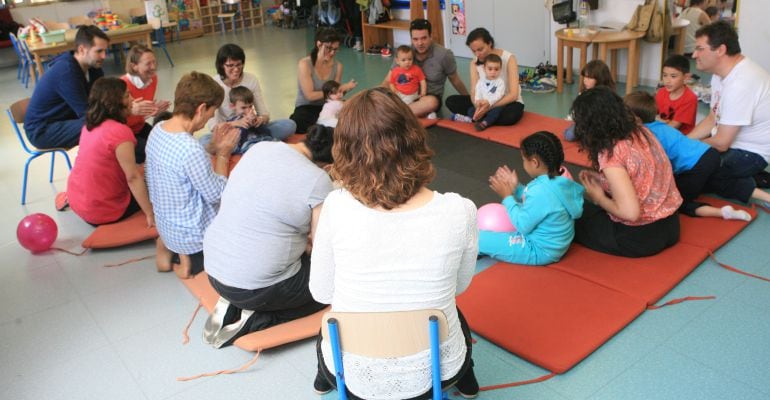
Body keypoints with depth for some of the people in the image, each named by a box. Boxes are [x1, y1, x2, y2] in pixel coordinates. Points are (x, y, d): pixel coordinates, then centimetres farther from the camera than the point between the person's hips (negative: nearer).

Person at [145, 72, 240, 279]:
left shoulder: (158, 129, -5)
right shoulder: (191, 149, -33)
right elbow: (216, 195, -20)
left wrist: (213, 148, 3)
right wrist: (223, 154, -11)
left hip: (165, 226, 8)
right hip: (190, 235, -8)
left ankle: (170, 247, 17)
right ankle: (191, 256, 5)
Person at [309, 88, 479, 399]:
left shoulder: (337, 207, -21)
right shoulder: (460, 212, -19)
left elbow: (321, 293, -6)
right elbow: (460, 285, -1)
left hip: (353, 373, 0)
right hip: (435, 371, 0)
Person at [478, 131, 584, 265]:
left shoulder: (541, 191, -33)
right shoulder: (560, 181, -3)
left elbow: (523, 226, -23)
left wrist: (507, 196, -14)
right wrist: (516, 188, 4)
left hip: (539, 250, -10)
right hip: (550, 243, 10)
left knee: (479, 238, -7)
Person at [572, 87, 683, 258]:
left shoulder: (610, 154, -23)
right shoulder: (641, 131, 0)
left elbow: (630, 213, -27)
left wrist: (599, 198, -11)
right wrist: (600, 179, 3)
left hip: (641, 236, -8)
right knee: (588, 209, 25)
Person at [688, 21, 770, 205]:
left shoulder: (740, 84, -30)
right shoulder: (722, 72, 1)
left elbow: (721, 143, -25)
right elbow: (712, 119, 10)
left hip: (752, 152, -10)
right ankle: (751, 176, 8)